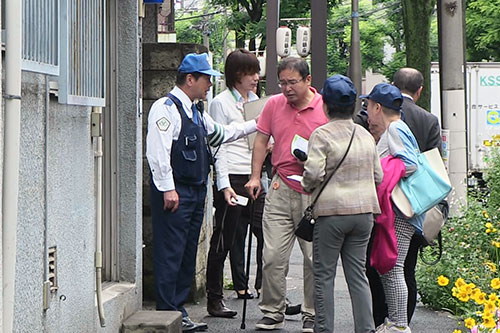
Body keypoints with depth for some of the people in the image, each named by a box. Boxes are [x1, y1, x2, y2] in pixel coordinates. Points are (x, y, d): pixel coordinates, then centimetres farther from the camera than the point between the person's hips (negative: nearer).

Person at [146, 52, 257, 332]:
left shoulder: (196, 112, 19)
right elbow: (158, 151, -18)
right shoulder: (166, 108, -10)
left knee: (188, 255, 11)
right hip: (174, 193, -10)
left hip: (196, 192, 10)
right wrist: (167, 189, -22)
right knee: (170, 255, -7)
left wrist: (257, 124, 35)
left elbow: (220, 134, 35)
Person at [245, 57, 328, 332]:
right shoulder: (273, 105, 8)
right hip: (280, 189, 2)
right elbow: (261, 141, 14)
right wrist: (255, 177, 6)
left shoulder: (326, 108, -2)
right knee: (272, 256, -1)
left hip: (315, 192, -2)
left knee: (315, 258, 2)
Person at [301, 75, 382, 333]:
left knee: (324, 274, 4)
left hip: (332, 209, -5)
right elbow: (378, 176, 12)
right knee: (357, 272, 11)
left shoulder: (321, 134, -9)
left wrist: (307, 186, 3)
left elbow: (313, 173, -17)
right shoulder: (365, 135, 9)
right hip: (364, 210, 5)